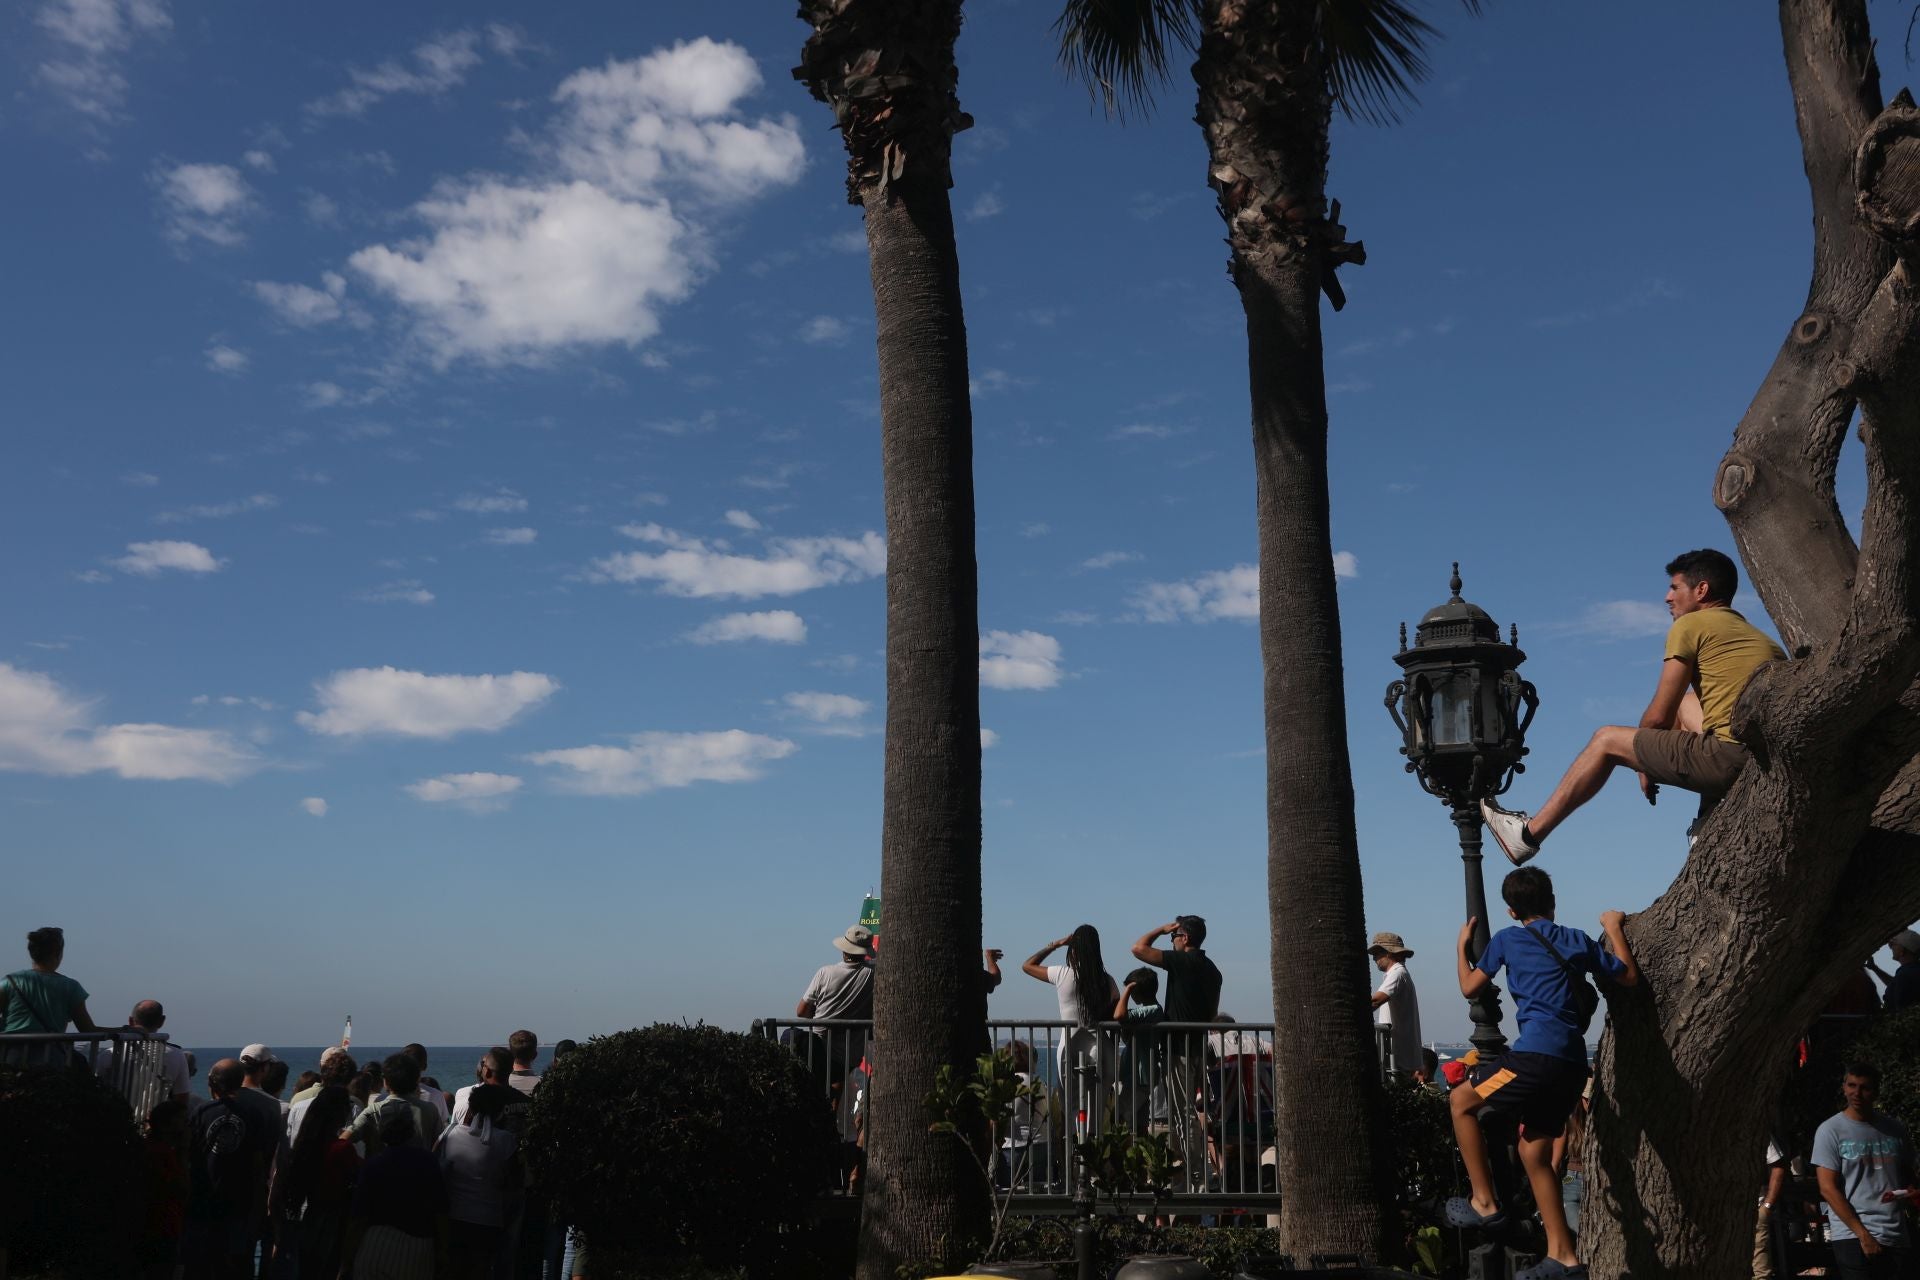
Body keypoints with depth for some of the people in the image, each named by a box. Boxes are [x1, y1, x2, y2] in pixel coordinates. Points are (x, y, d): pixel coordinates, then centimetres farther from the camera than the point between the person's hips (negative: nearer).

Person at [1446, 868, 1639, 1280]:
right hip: (1573, 1064, 6)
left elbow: (1470, 987, 14)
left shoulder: (1507, 939, 6)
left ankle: (1484, 1202, 7)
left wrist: (1462, 945, 29)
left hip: (1539, 1053, -6)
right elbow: (1629, 977, 25)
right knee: (1534, 1153, 15)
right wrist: (1615, 929, 36)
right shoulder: (1578, 940, 17)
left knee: (1462, 1100, 11)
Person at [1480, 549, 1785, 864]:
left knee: (1607, 740, 10)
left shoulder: (1690, 625, 1)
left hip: (1729, 756, -8)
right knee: (1686, 703, 30)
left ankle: (1529, 833, 16)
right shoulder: (1756, 635, 25)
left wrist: (1646, 765, 19)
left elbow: (1659, 717, 1)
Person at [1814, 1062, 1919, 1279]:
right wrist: (1863, 1234, -12)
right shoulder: (1830, 1130, -3)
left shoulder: (1896, 1129, 9)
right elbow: (1828, 1189, -7)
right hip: (1853, 1237, -4)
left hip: (1898, 1237, 4)